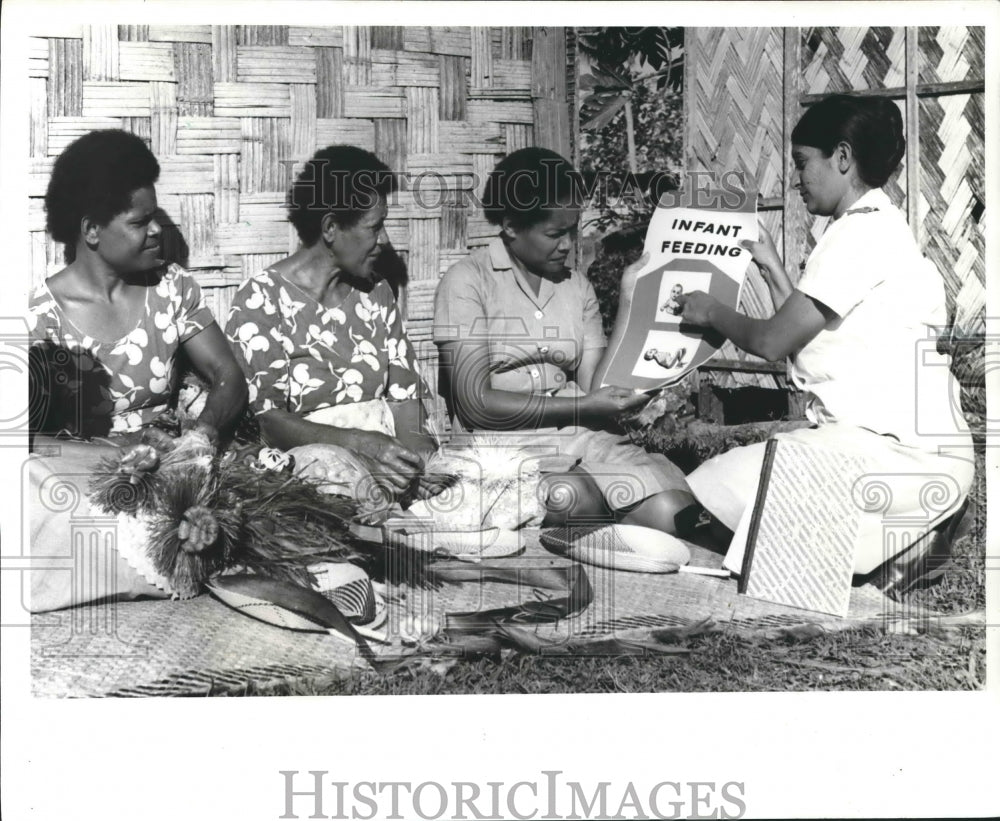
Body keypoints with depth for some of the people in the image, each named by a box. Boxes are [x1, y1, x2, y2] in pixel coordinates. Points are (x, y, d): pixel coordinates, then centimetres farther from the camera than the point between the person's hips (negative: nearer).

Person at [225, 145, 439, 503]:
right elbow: (262, 419, -12)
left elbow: (404, 393, 13)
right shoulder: (262, 299, -4)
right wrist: (360, 442, -23)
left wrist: (414, 440, -11)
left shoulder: (376, 293, 16)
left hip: (386, 451, 4)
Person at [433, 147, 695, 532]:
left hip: (584, 438, 4)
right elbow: (476, 403, -8)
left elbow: (596, 387, 7)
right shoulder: (468, 281, 0)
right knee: (574, 499, -37)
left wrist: (629, 304, 3)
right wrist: (581, 407, -11)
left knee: (672, 511, -25)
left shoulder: (577, 287, 17)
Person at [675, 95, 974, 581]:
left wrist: (711, 312, 6)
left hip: (901, 456, -10)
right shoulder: (875, 227, 19)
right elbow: (801, 336, 16)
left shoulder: (862, 231, -13)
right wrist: (770, 266, 24)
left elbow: (771, 342, -12)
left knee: (712, 490, -12)